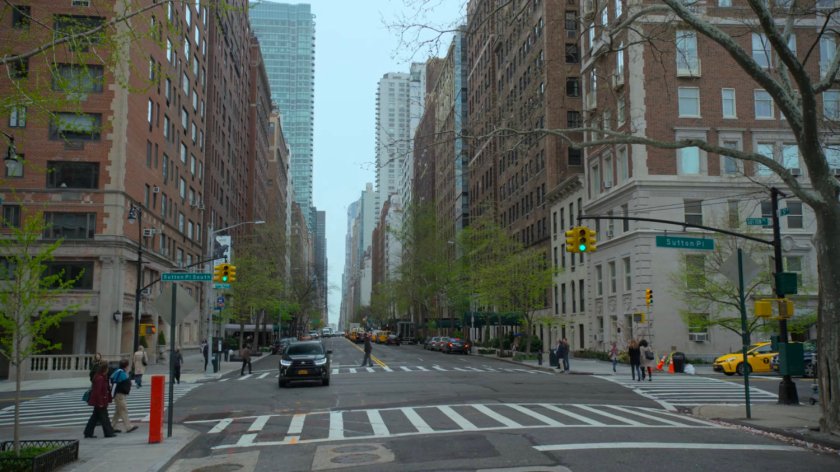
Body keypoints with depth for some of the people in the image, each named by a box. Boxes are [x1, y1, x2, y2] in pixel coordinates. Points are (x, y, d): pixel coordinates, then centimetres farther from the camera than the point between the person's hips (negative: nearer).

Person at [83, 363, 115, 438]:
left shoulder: (101, 377, 10)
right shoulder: (100, 378, -21)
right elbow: (98, 391, -23)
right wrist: (100, 402, -21)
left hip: (98, 401, 10)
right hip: (100, 401, -10)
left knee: (95, 417, 14)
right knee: (104, 417, -1)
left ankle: (88, 433, 18)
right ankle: (108, 433, 6)